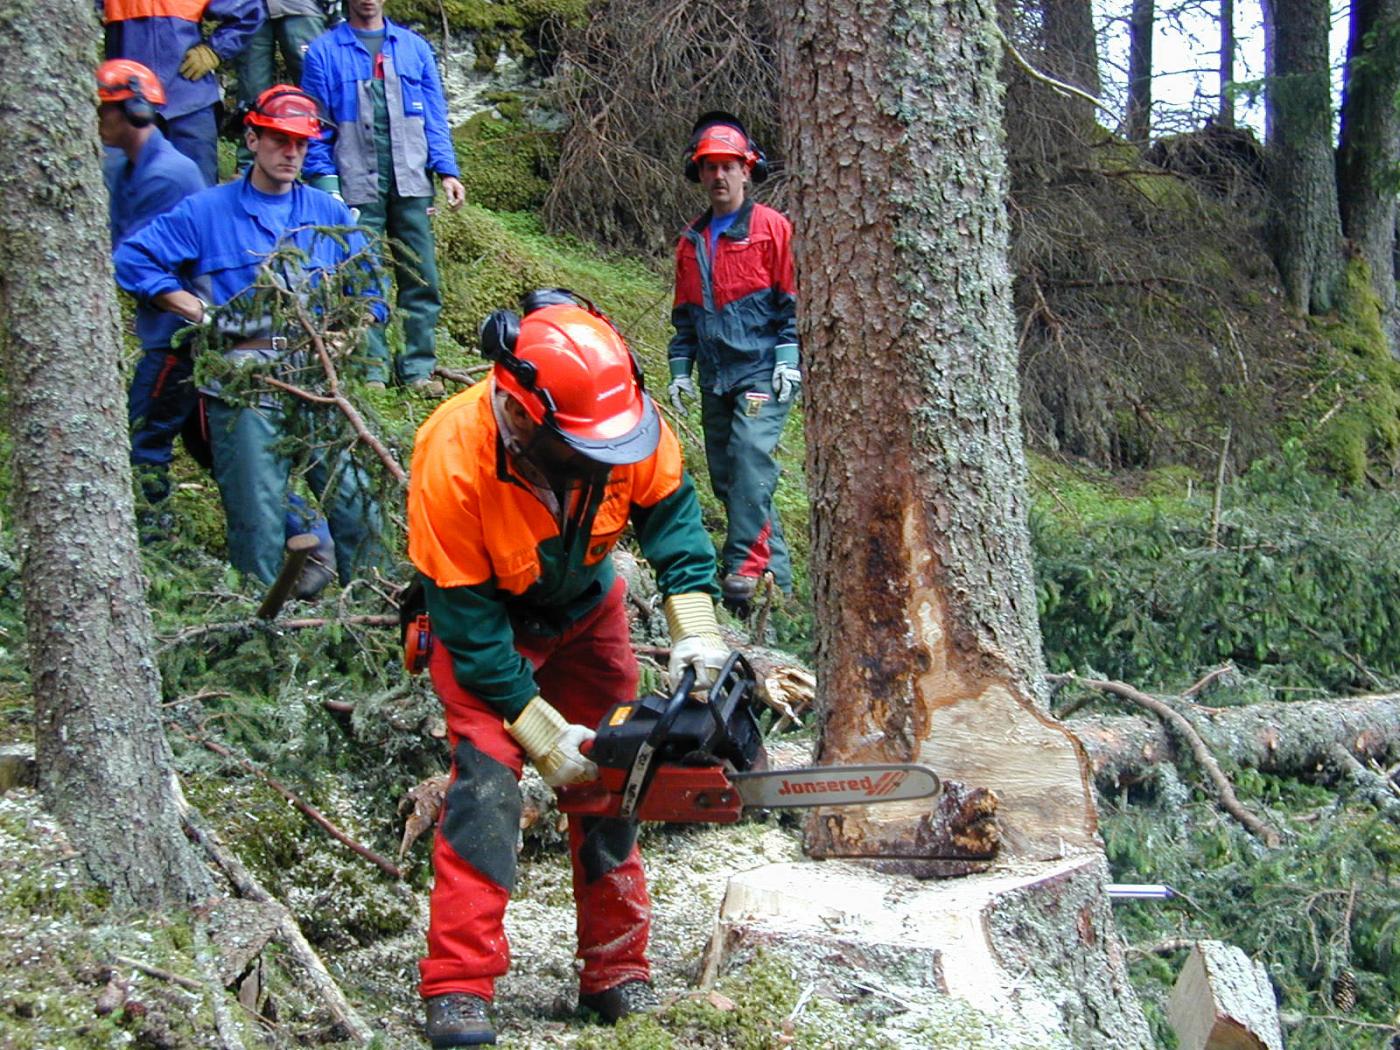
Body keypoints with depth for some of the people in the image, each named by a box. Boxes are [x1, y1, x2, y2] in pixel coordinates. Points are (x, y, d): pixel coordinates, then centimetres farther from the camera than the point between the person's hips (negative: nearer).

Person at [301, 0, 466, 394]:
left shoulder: (414, 47, 13)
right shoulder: (325, 52, 6)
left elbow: (434, 117, 12)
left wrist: (447, 171, 1)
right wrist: (324, 184, -7)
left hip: (411, 184, 2)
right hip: (356, 187, -2)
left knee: (422, 279, 1)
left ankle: (419, 369, 8)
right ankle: (370, 369, 5)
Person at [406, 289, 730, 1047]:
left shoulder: (627, 418, -29)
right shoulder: (453, 461, -38)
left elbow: (668, 507, -10)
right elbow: (469, 625, -29)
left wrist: (694, 625, -22)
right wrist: (544, 735, -26)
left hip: (586, 609, 4)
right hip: (486, 621, -4)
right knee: (487, 778, -19)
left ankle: (616, 975, 16)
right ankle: (457, 989, -11)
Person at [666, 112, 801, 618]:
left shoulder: (771, 228, 1)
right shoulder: (691, 241, 17)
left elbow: (793, 300, 0)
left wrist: (789, 357, -9)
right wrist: (680, 368, 15)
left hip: (762, 371, -6)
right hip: (715, 378, 6)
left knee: (750, 458, -21)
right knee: (726, 475, 4)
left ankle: (746, 568, -24)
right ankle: (776, 573, 11)